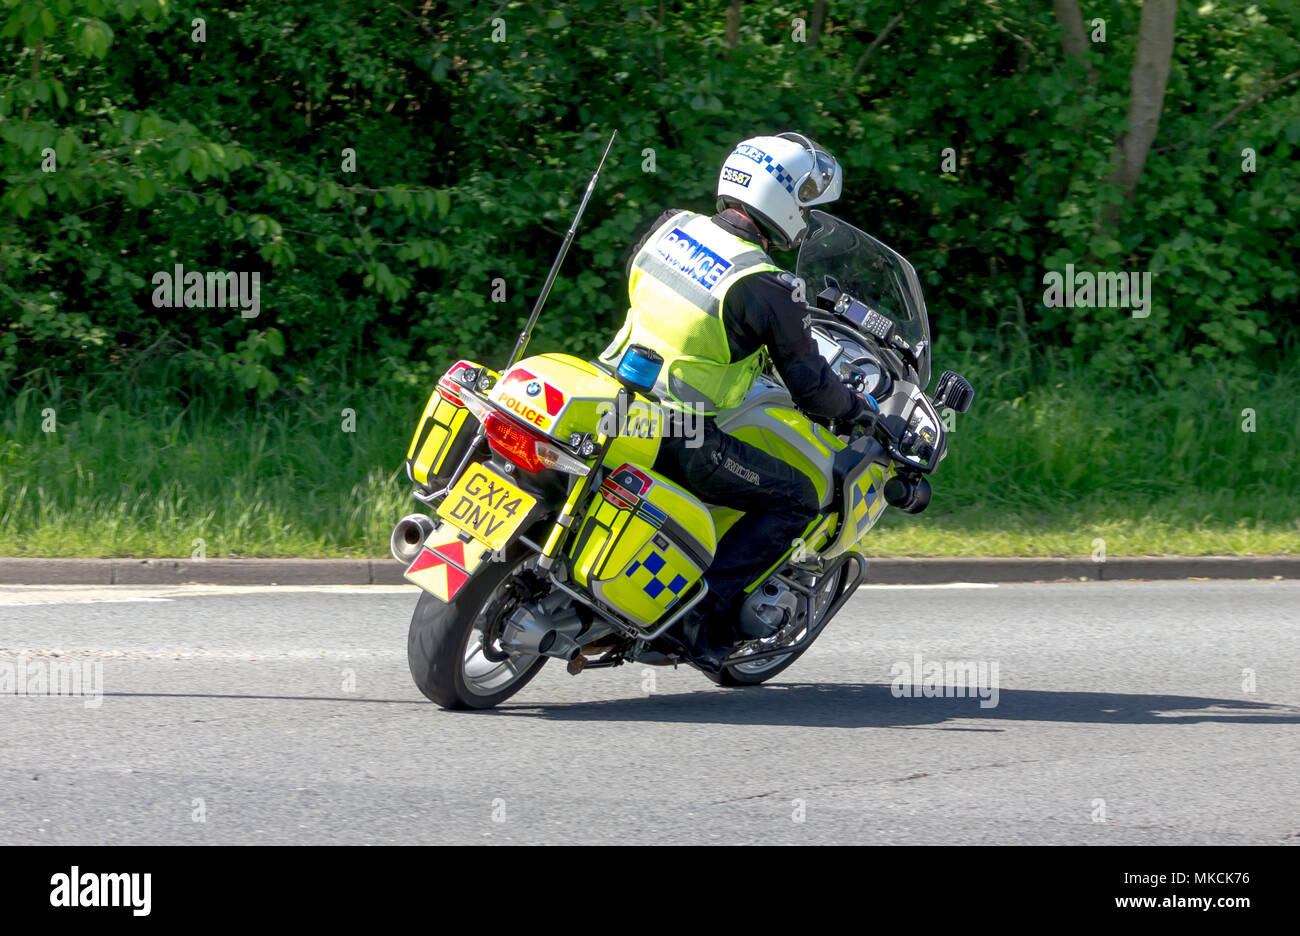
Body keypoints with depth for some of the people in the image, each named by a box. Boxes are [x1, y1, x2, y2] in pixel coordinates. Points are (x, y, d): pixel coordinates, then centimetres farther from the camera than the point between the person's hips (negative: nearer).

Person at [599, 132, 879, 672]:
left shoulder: (670, 226, 5)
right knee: (796, 500, 5)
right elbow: (808, 384, -5)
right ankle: (706, 606, -5)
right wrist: (856, 408, 16)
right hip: (678, 438, -7)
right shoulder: (767, 287, -13)